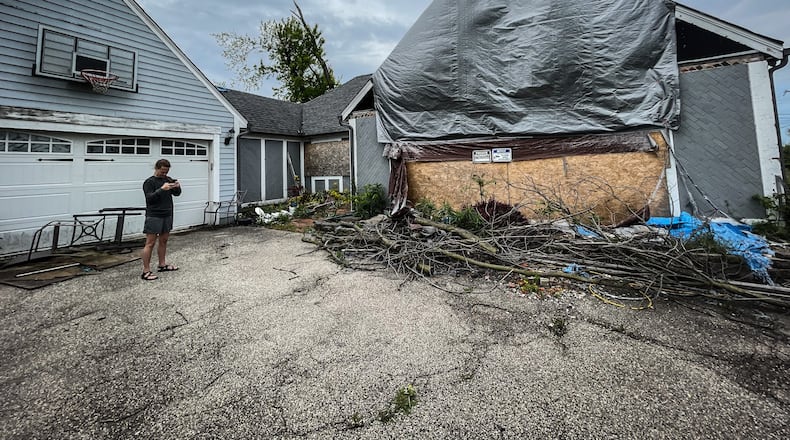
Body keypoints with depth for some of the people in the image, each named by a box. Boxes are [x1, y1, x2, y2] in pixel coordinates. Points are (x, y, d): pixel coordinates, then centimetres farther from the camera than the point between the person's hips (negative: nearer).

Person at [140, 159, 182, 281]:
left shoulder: (168, 179, 11)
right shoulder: (149, 182, -6)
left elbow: (177, 193, 10)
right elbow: (149, 198, -16)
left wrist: (177, 187, -11)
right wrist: (161, 189, -29)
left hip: (167, 216, 6)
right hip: (154, 217, -6)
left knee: (163, 241, 14)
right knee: (150, 243, -5)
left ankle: (162, 265, 26)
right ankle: (146, 271, -3)